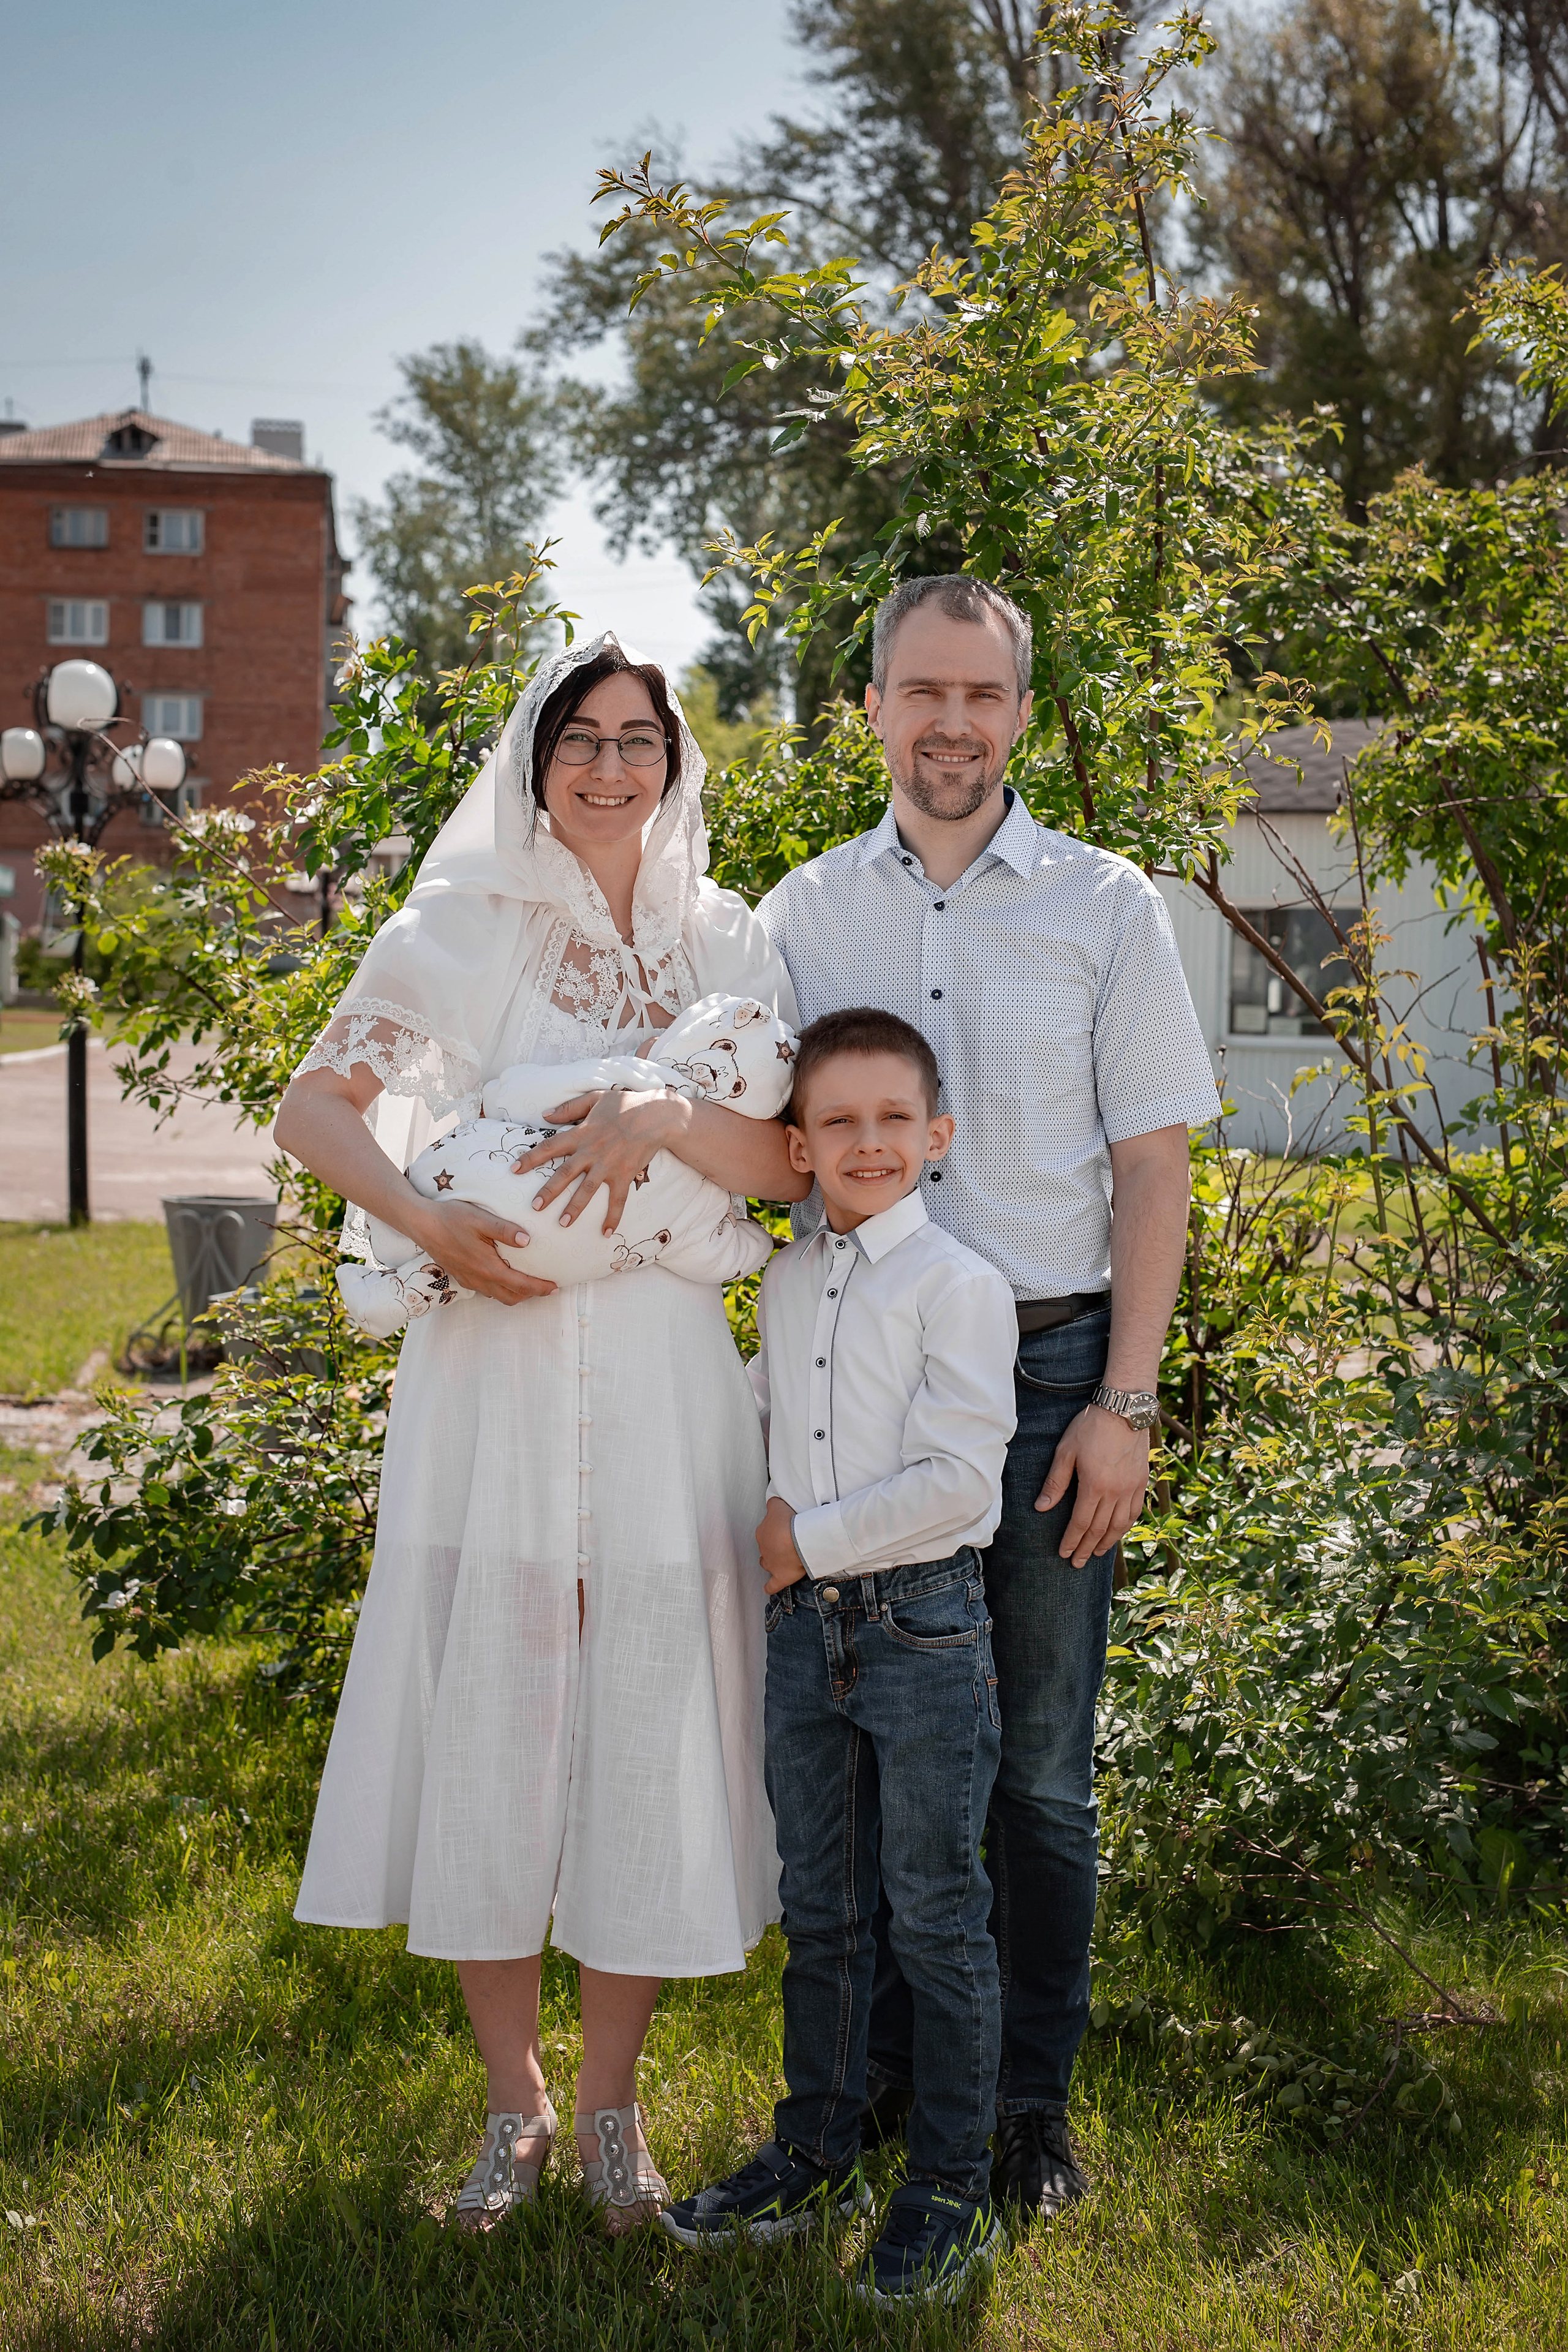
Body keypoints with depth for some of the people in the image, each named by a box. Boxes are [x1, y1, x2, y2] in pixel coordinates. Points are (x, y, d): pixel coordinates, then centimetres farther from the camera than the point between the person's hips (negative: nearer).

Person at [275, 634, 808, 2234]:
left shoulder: (722, 944, 7)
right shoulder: (461, 927, 4)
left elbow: (792, 1167, 1)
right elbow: (312, 1108, 4)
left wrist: (670, 1121, -17)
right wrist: (430, 1225, -11)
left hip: (663, 1375, 1)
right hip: (494, 1366, -1)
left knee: (645, 1726, 4)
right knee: (489, 1722, 3)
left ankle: (611, 2104, 20)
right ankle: (512, 2100, 20)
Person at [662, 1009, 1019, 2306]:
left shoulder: (958, 1286, -11)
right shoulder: (786, 1284, 9)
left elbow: (957, 1478, -17)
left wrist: (811, 1540, -13)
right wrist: (772, 1526, 5)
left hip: (923, 1625, -6)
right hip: (804, 1625, 6)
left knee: (936, 1919, 2)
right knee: (819, 1908, 16)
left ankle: (953, 2187, 14)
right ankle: (818, 2152, 30)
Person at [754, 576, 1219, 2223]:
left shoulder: (1104, 906, 2)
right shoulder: (802, 912, 7)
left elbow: (1152, 1170, 0)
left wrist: (1122, 1404, -7)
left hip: (1046, 1370, -2)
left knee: (1040, 1766, 5)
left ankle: (1031, 2102, 18)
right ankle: (870, 2071, 25)